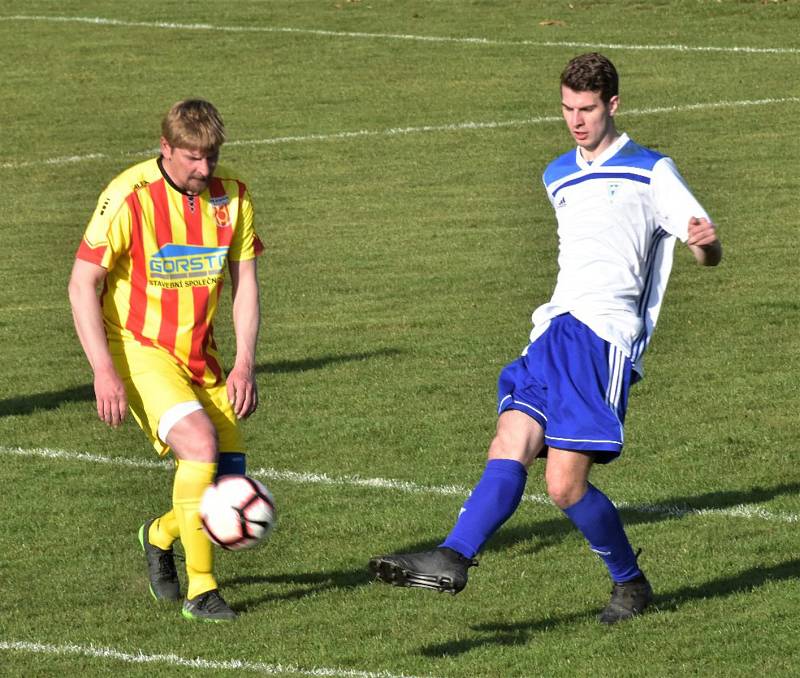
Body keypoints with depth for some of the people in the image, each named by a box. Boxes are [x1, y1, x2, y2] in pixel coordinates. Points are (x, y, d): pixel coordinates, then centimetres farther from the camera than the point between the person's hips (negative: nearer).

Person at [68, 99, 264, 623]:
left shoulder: (232, 196, -2)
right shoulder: (129, 197, -17)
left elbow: (245, 282, 5)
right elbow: (83, 284, -13)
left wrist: (245, 363, -5)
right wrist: (104, 372, -21)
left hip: (201, 356, 5)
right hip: (139, 347, -5)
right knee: (200, 442, -28)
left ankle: (161, 535, 31)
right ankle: (200, 590, -19)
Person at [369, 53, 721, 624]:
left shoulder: (651, 171, 5)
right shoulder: (559, 178, 25)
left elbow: (710, 253, -3)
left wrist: (704, 239, -25)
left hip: (604, 333, -6)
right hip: (554, 333, 6)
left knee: (565, 482, -13)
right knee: (510, 446, -15)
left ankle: (630, 583, 7)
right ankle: (451, 561, -31)